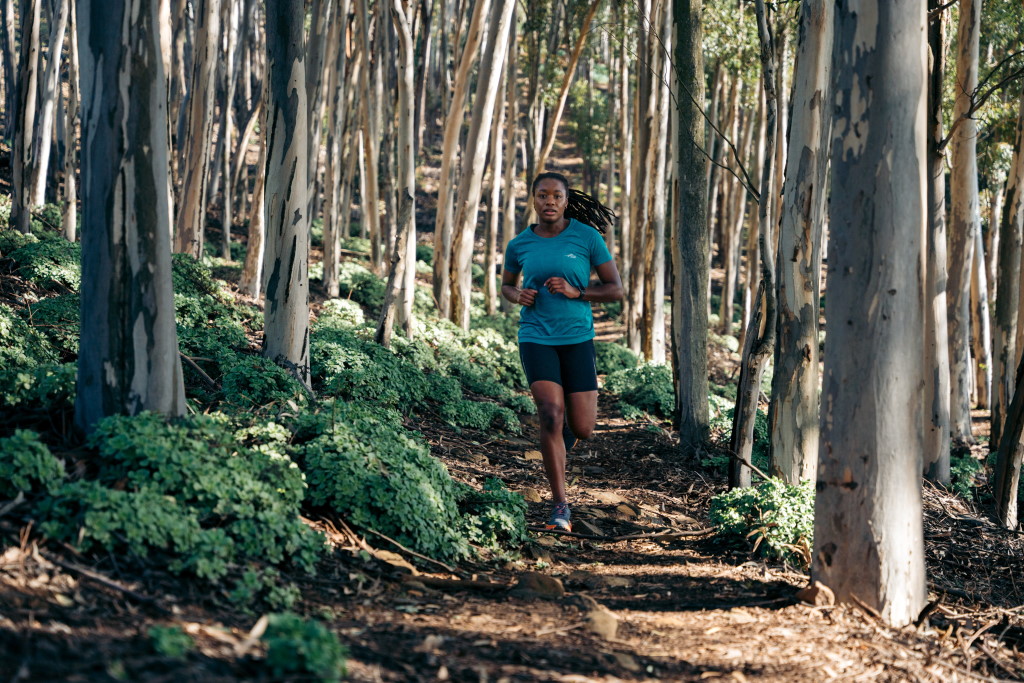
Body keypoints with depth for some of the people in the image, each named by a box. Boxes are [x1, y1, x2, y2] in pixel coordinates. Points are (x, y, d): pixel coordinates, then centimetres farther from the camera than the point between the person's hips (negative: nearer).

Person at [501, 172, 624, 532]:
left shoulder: (588, 236, -5)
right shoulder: (519, 244, 2)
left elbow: (616, 289, -2)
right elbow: (506, 286, 19)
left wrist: (574, 291, -18)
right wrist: (519, 296, -5)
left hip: (577, 339, 0)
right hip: (536, 339, 0)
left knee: (583, 430, 1)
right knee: (551, 416, -20)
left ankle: (564, 429, 42)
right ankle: (561, 508, -12)